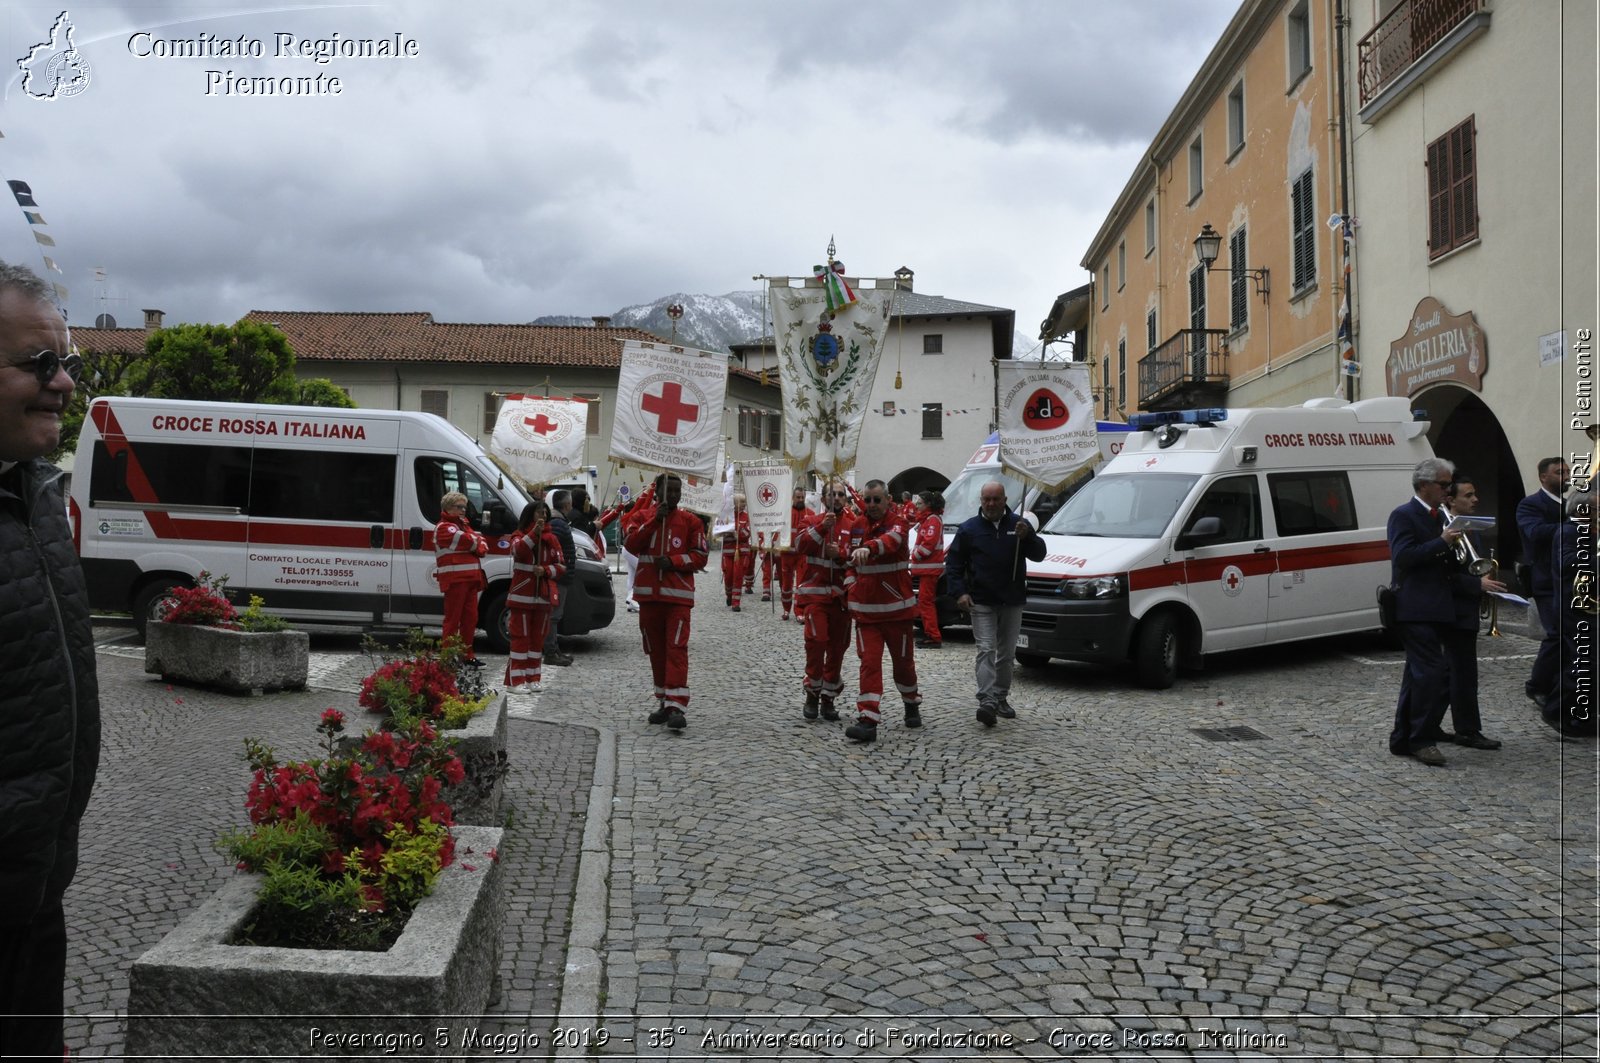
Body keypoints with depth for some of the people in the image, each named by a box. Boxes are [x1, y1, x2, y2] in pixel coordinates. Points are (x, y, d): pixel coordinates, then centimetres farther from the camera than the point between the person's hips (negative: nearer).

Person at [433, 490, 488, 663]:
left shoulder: (464, 525, 24)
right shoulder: (444, 527, -5)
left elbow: (482, 545, 14)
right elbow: (468, 541, -19)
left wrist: (479, 545, -9)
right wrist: (478, 542, 2)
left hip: (470, 578, 9)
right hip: (455, 579, -9)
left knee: (470, 617, 11)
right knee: (453, 619, -7)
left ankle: (467, 654, 19)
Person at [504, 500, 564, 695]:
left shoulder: (551, 539, 9)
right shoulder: (519, 536, 0)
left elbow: (560, 565, 6)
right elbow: (519, 551, -23)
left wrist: (545, 570, -12)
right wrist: (534, 532, -30)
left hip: (543, 596, 4)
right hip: (522, 596, -4)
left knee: (538, 639, 9)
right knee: (520, 638, -5)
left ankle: (533, 678, 17)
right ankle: (515, 681, -4)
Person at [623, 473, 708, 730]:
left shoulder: (691, 520, 3)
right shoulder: (644, 516, 9)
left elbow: (701, 556, 0)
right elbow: (632, 544, -6)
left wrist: (673, 560, -13)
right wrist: (655, 519, -12)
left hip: (678, 595, -3)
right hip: (648, 593, 3)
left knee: (676, 648, -13)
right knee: (655, 650, 9)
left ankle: (677, 706, -18)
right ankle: (663, 702, 19)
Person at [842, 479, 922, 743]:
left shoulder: (896, 525, -9)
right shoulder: (856, 528, 7)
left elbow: (889, 541, -34)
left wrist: (868, 548, -55)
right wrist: (850, 586, 4)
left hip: (897, 609, -3)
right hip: (865, 610, 3)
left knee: (903, 661, 12)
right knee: (869, 662, -7)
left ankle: (912, 704, 38)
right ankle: (868, 720, -10)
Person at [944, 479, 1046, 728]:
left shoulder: (1019, 525, 5)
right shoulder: (969, 528, 2)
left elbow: (1039, 554, -1)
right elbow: (953, 563, 3)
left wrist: (1027, 537, -20)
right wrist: (959, 591, -9)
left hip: (1012, 602, 3)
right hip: (981, 603, -3)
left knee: (1006, 654, 12)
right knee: (986, 651, -12)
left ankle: (1001, 699, 24)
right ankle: (987, 702, -20)